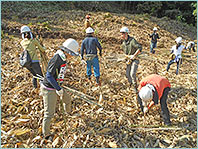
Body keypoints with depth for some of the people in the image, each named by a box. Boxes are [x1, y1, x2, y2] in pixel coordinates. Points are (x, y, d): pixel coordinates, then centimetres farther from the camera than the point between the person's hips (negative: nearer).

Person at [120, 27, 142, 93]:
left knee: (132, 74, -18)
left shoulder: (132, 40, -19)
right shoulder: (123, 44, 4)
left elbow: (140, 48, -27)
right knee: (127, 74, 10)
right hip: (129, 60, 7)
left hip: (135, 60, -7)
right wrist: (130, 56, -13)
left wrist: (134, 55, -27)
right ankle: (130, 83, 39)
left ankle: (135, 86, 2)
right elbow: (125, 54, 8)